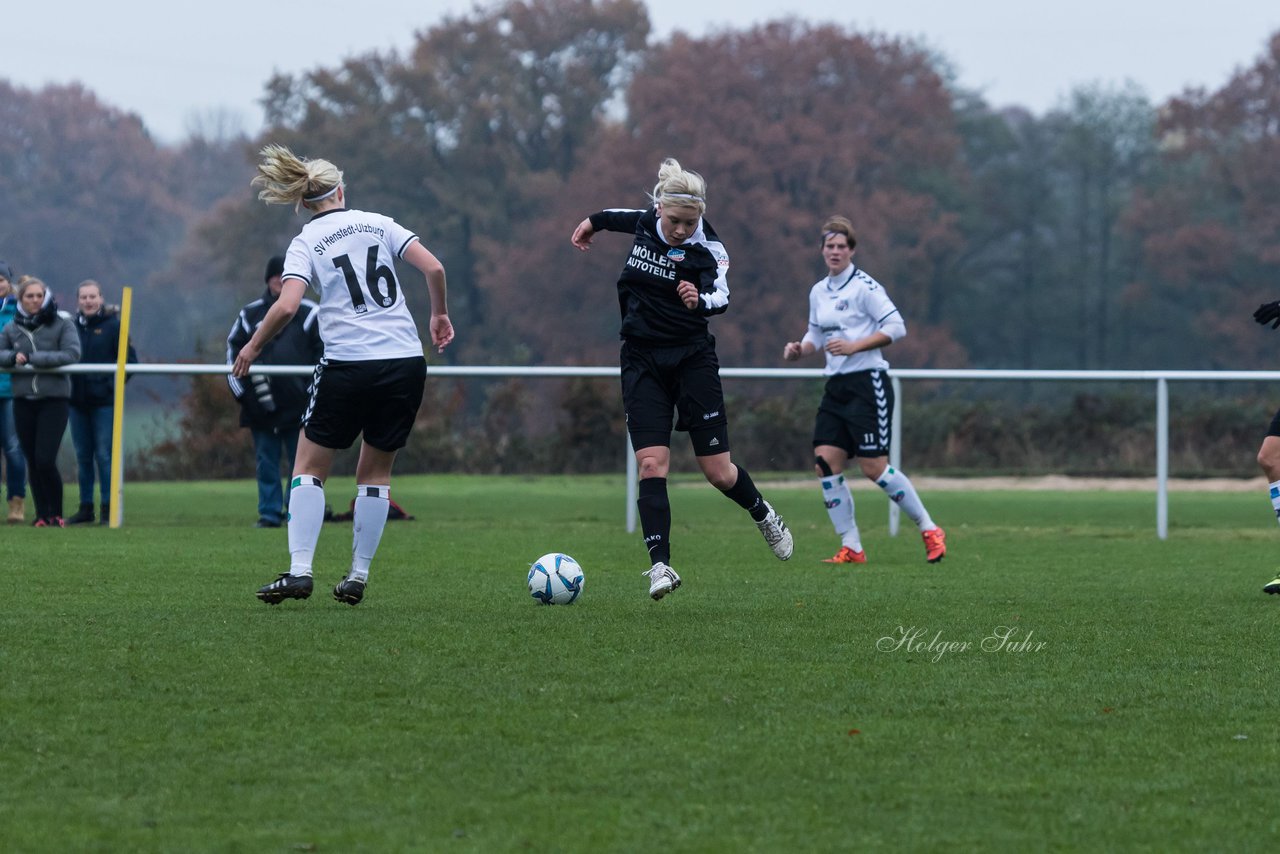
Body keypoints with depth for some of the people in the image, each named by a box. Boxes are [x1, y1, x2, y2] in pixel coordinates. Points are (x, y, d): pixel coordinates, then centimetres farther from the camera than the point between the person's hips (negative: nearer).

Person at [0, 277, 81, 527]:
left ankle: (56, 515, 3)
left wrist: (32, 358, -16)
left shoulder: (62, 323, -3)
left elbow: (72, 354, -14)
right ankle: (41, 515, 14)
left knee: (45, 460, -12)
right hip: (23, 400, 4)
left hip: (54, 399, -4)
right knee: (32, 462, 6)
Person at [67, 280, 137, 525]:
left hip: (104, 401, -4)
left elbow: (130, 360, -5)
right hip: (78, 401, 5)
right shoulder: (73, 326, 7)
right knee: (82, 456, 9)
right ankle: (85, 507, 17)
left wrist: (113, 383, -11)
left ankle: (108, 508, 0)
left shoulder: (113, 325, -4)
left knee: (104, 455, -5)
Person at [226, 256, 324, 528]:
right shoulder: (250, 314, 10)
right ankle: (269, 513, 6)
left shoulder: (310, 314, 5)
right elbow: (233, 351, 13)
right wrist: (241, 391, 3)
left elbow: (325, 353, 7)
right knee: (266, 462, 2)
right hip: (261, 405, 2)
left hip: (298, 404, -1)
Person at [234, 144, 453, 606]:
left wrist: (253, 346, 1)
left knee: (309, 466, 9)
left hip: (347, 365, -3)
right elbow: (433, 267, -1)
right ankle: (358, 576, 12)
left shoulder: (305, 243, 2)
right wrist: (439, 314, 15)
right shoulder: (377, 223, 9)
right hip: (406, 360, 3)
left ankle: (299, 571, -4)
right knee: (376, 471, 15)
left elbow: (287, 306, -13)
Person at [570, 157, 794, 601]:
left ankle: (762, 514, 33)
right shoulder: (646, 223, 0)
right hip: (643, 361, 3)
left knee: (718, 472, 0)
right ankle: (660, 565, -16)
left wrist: (701, 300, -53)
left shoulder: (707, 248, -13)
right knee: (651, 464, -13)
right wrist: (596, 220, 38)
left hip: (692, 359, -3)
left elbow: (721, 295, -31)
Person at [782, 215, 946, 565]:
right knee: (825, 463, -5)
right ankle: (851, 548, 0)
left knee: (874, 467, -11)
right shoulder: (818, 292, 13)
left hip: (867, 383, -7)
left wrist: (853, 346, -19)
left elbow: (896, 327, -13)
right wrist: (800, 349, 3)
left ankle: (930, 530, 5)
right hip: (836, 388, 7)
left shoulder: (863, 286, -9)